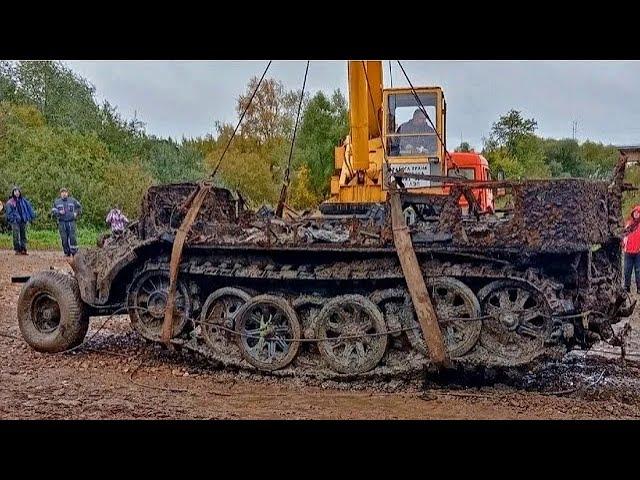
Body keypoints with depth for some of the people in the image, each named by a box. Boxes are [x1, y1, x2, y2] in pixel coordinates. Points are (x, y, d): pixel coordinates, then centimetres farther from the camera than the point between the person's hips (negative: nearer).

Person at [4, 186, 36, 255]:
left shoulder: (23, 201, 12)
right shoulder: (10, 202, 1)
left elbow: (29, 208, 15)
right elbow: (9, 212, -3)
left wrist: (32, 216, 7)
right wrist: (12, 219, -14)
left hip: (23, 221, 4)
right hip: (15, 222, -4)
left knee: (23, 236, 5)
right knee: (16, 236, -8)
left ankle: (23, 249, 9)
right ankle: (17, 250, -4)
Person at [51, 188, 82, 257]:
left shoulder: (73, 200, 8)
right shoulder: (57, 202, 9)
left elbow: (79, 208, 20)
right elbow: (53, 212, 8)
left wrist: (76, 213, 4)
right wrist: (59, 212, -11)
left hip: (71, 222, -1)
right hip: (61, 222, 1)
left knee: (72, 237, -12)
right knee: (64, 239, -1)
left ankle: (74, 252, -5)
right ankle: (67, 253, 9)